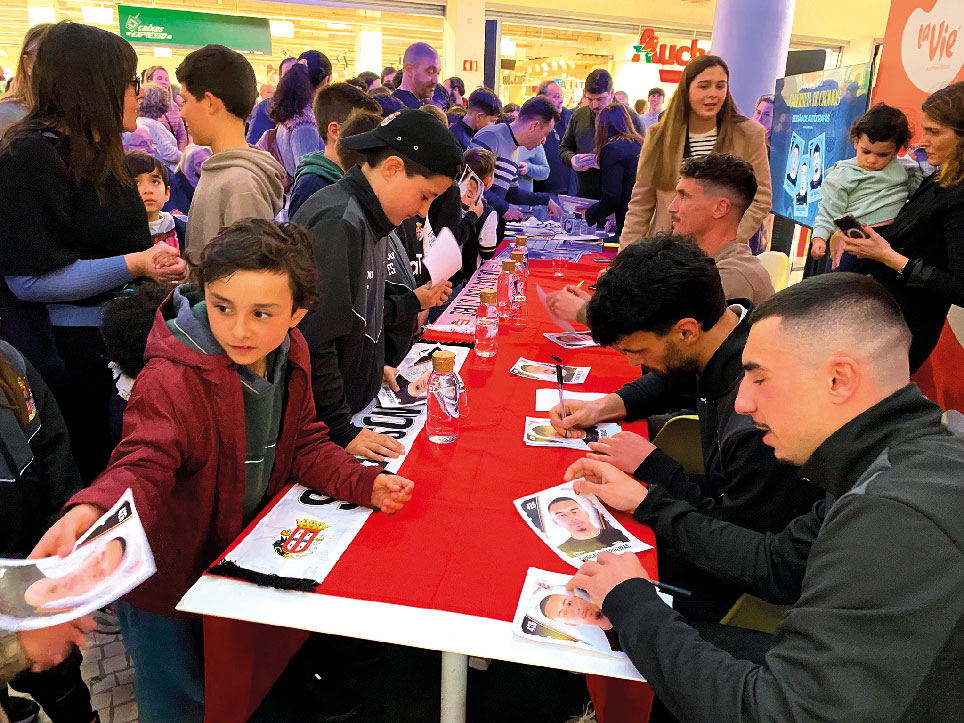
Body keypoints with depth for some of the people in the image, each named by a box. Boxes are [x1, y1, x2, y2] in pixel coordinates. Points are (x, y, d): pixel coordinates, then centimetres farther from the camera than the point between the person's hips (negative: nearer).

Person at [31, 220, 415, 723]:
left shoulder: (289, 354, -11)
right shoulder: (171, 380, -30)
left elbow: (303, 445, -3)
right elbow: (144, 466, -38)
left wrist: (366, 484, -17)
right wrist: (89, 512, -60)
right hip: (168, 582, -5)